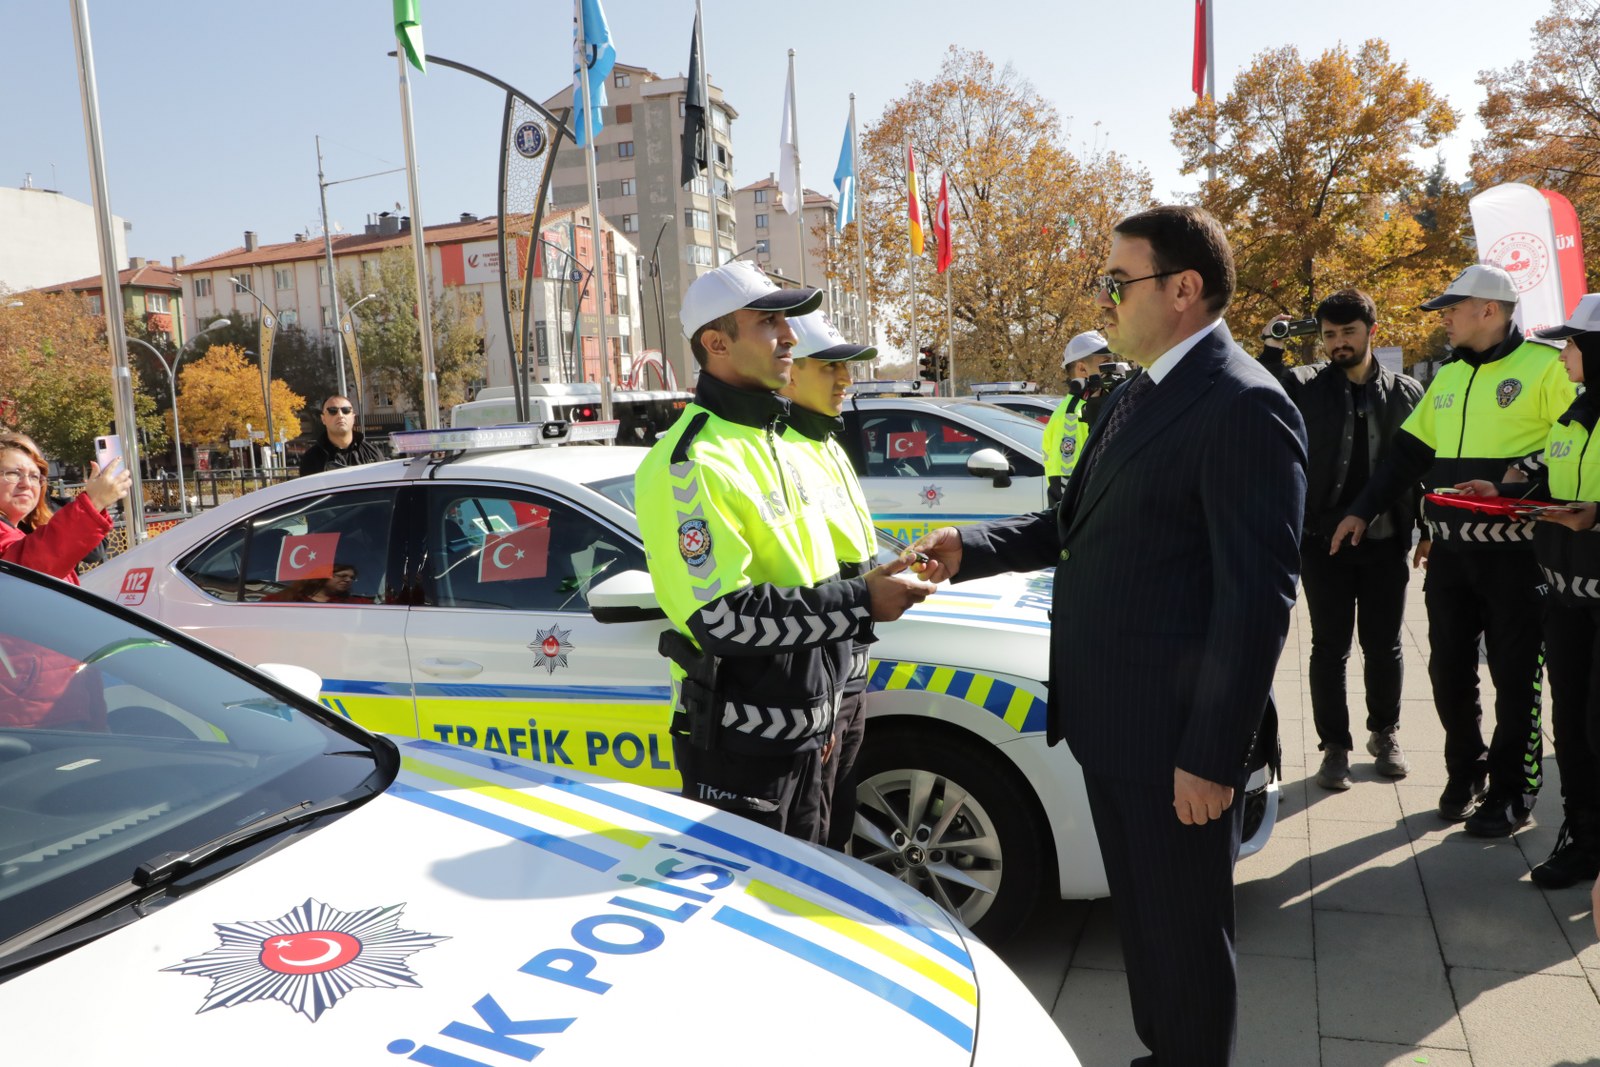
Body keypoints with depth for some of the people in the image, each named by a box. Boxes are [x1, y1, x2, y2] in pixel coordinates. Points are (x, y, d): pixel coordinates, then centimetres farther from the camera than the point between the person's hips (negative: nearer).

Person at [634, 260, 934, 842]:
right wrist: (858, 601, -24)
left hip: (799, 731, 9)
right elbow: (722, 616, -27)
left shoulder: (775, 442, 13)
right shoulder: (693, 463, -20)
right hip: (737, 745, -9)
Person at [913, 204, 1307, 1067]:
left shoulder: (1243, 407, -17)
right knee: (1140, 914, 24)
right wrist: (973, 549, 4)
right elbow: (1080, 524, 19)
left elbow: (1257, 597, -20)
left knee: (1184, 931, 10)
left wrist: (1212, 754, -19)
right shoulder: (1133, 398, 12)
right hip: (1109, 718, 9)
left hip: (1176, 737, -9)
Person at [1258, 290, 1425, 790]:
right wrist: (1270, 351, -21)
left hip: (1386, 541, 2)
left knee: (1384, 646, 13)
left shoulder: (1405, 391, 4)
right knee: (1330, 648, 5)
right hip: (1324, 539, -1)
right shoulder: (1305, 385, 0)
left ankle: (1385, 734, 32)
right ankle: (1335, 745, 17)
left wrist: (1427, 529, 3)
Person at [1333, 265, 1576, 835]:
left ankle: (1511, 792, 18)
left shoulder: (1546, 367, -6)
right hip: (1449, 552, 6)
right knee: (1448, 669, 11)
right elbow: (1409, 452, 18)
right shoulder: (1447, 378, 14)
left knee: (1515, 675, 5)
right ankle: (1465, 773, 29)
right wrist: (1364, 509, 12)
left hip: (1515, 551, -6)